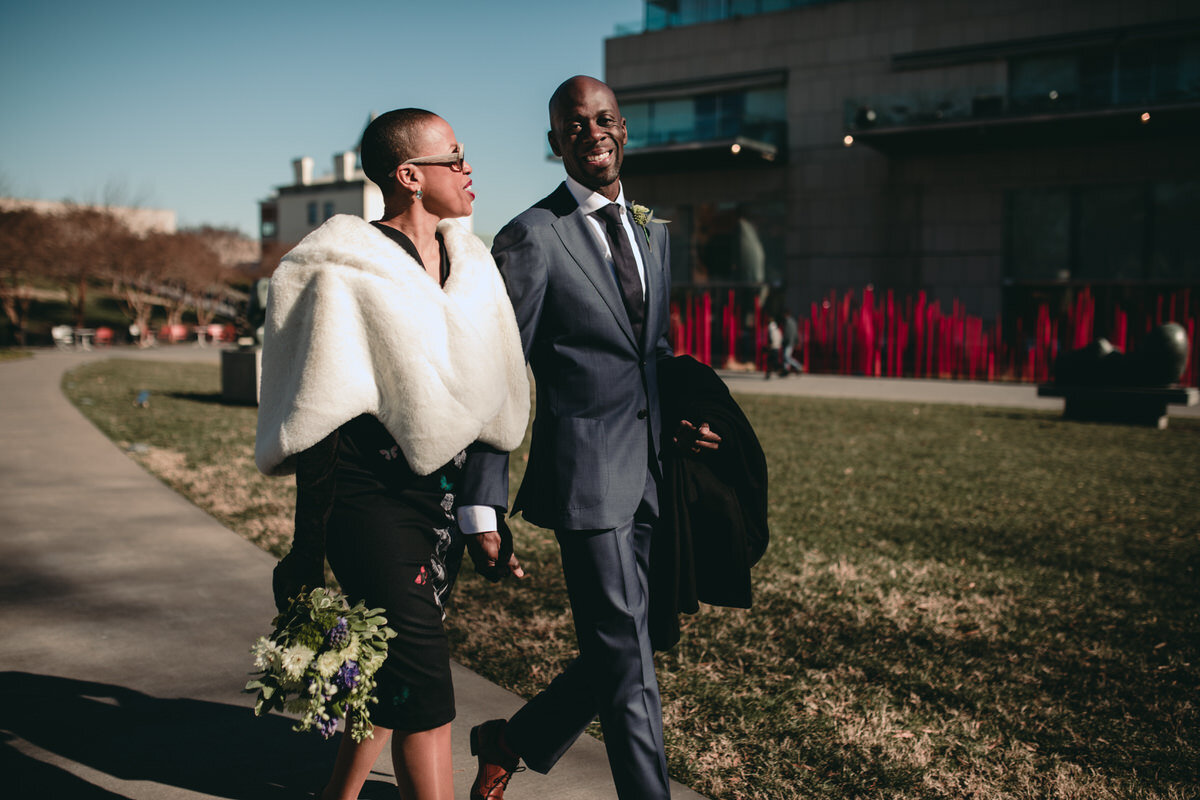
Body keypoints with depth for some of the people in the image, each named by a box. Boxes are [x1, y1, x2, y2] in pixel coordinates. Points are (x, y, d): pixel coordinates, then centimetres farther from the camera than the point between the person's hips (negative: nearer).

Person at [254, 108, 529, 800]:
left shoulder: (468, 264, 10)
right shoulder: (347, 273, -11)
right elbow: (320, 422, -12)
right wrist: (309, 556, -12)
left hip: (442, 499, 7)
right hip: (375, 502, -7)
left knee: (391, 674, 16)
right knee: (422, 689, -8)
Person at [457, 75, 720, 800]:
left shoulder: (651, 232, 15)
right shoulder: (532, 237, -7)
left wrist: (685, 416, 4)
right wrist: (482, 507, -13)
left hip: (649, 473, 7)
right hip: (587, 472, -7)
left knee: (620, 651, 14)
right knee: (628, 663, 0)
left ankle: (515, 741, 35)